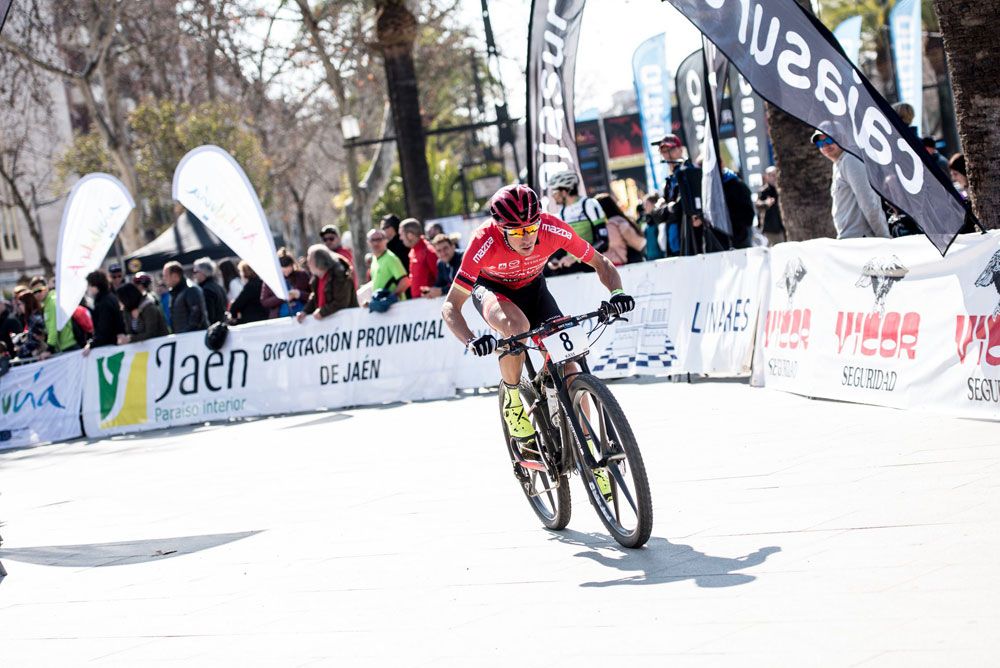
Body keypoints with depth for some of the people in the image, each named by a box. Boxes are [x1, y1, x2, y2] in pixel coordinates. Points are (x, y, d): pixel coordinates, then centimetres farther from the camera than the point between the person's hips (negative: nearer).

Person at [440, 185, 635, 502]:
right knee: (516, 325, -38)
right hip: (491, 289, -3)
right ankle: (512, 399, -13)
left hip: (532, 287, 3)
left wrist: (617, 292, -36)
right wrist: (470, 341, -51)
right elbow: (450, 307, -33)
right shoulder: (485, 242, -37)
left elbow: (600, 263, -16)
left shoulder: (553, 229, -31)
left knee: (568, 366, -11)